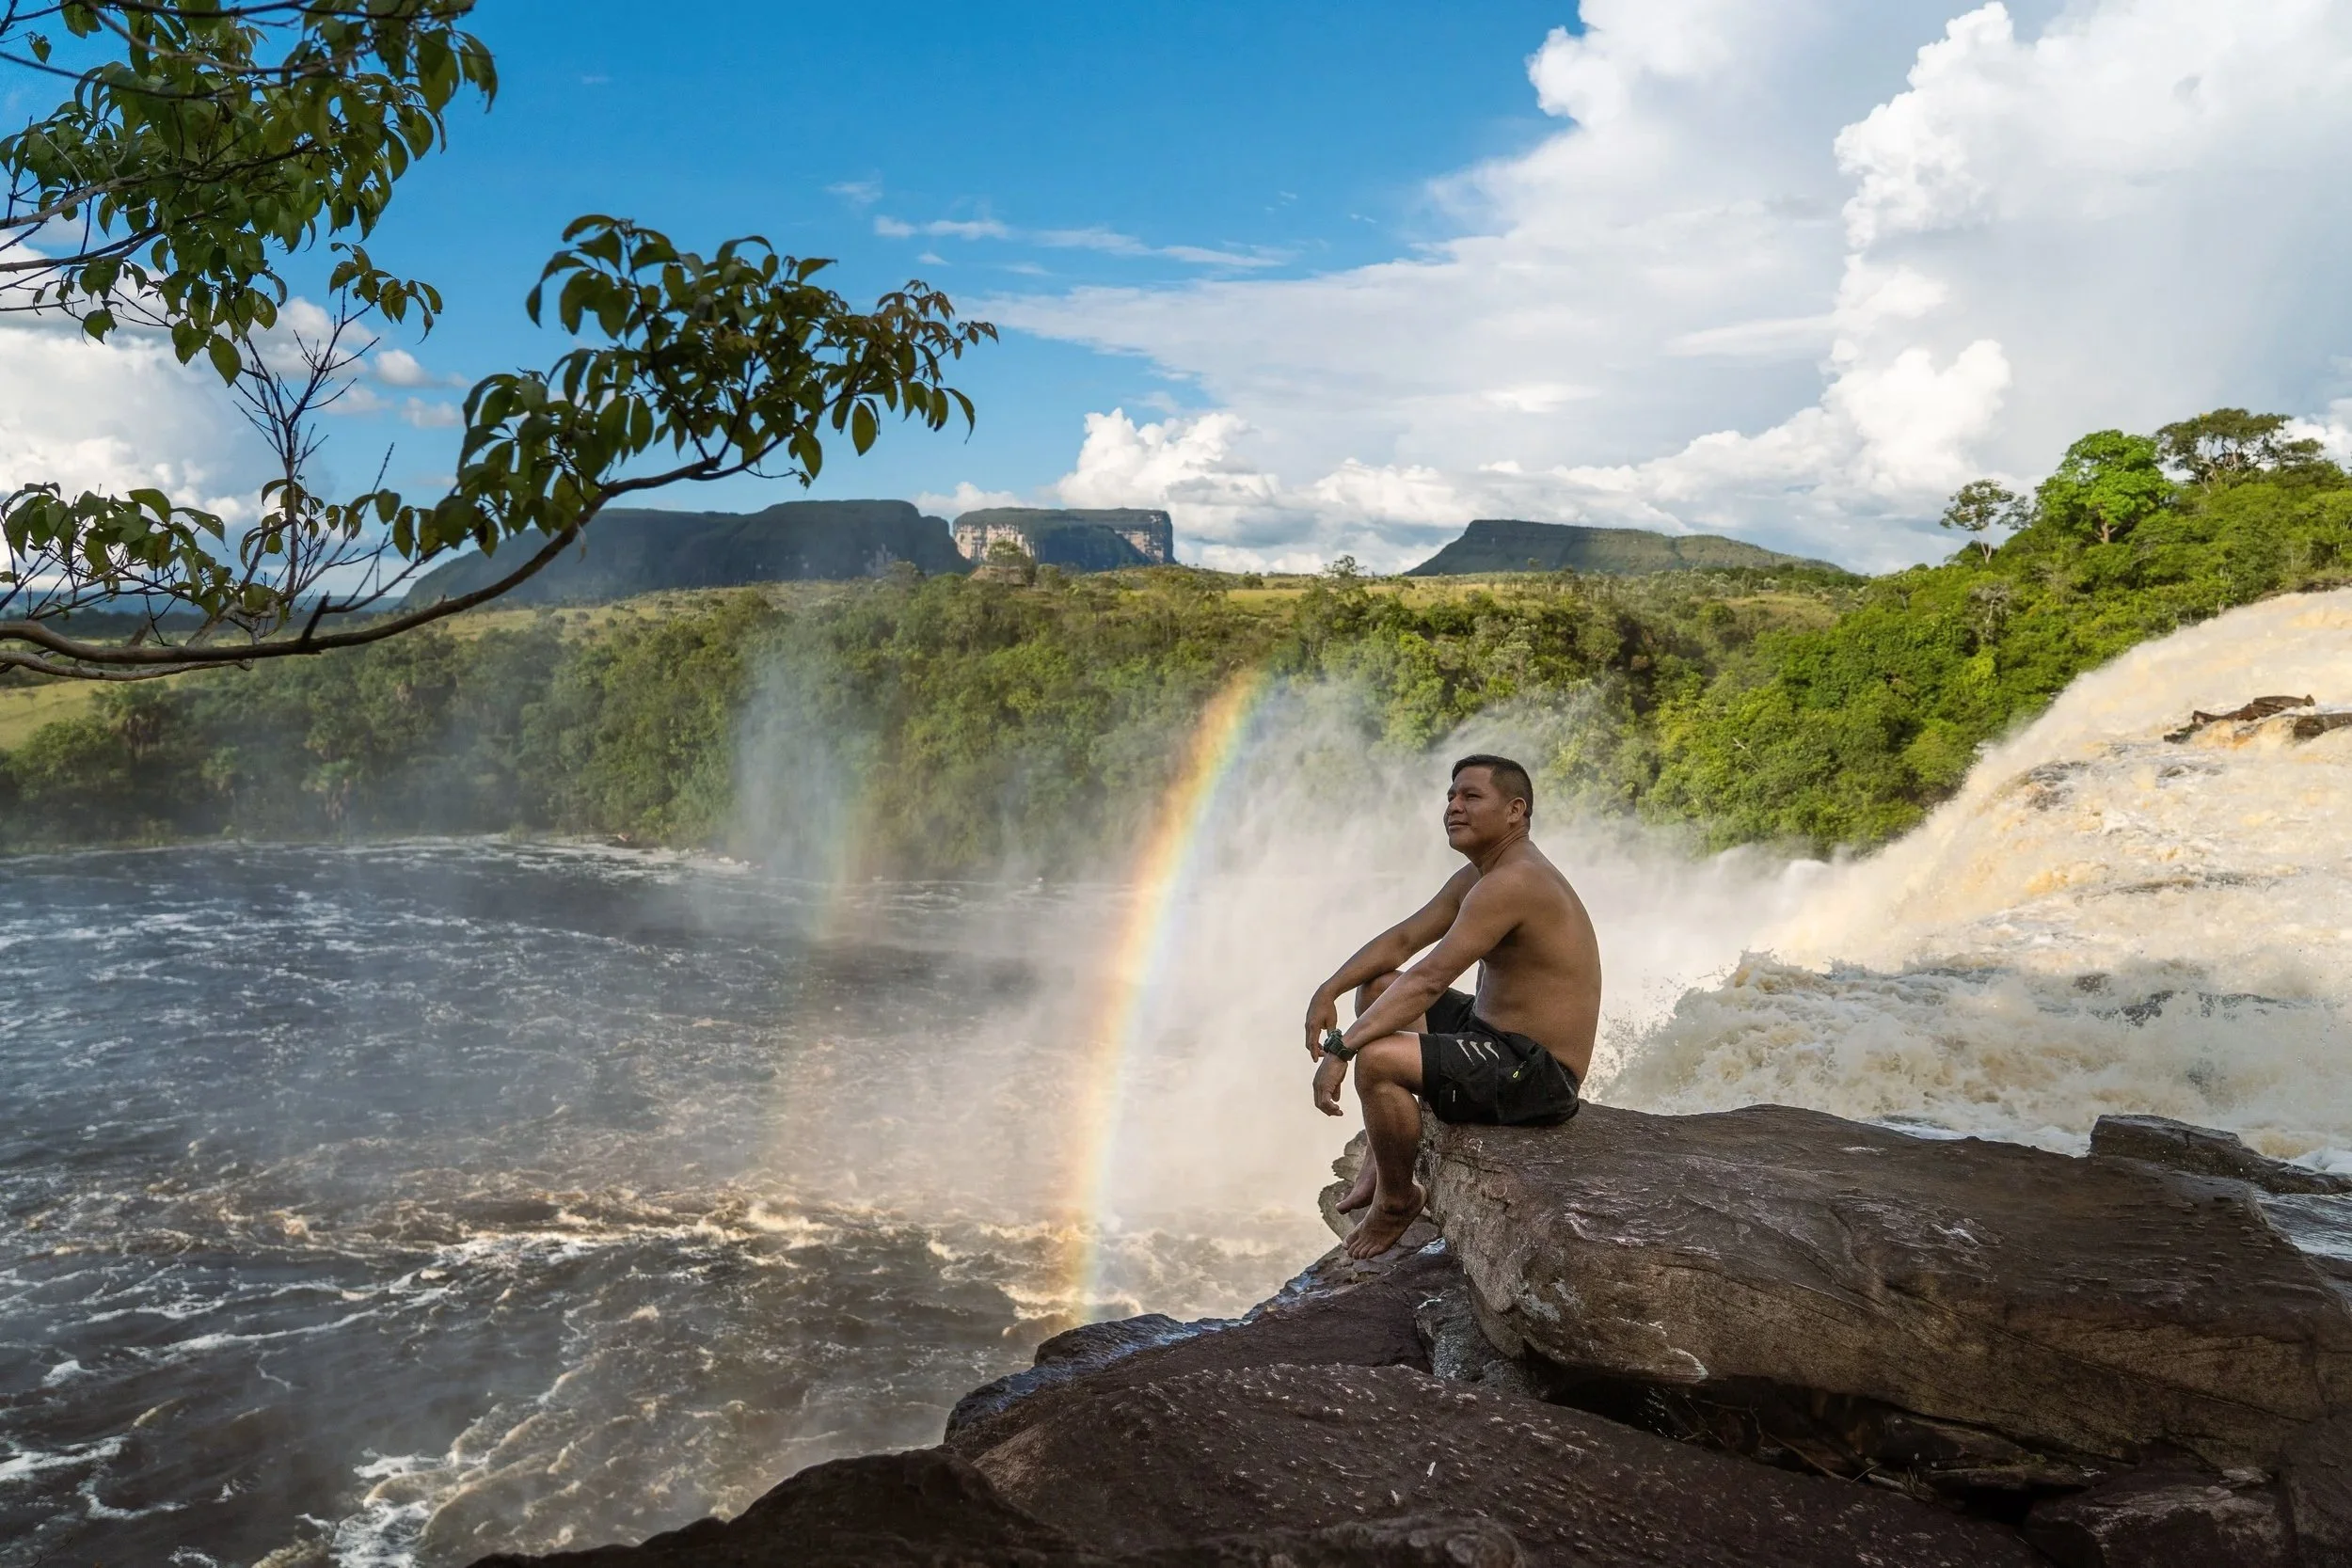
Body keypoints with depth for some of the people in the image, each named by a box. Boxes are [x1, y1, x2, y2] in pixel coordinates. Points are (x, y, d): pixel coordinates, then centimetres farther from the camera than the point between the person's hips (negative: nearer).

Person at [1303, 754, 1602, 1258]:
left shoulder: (1513, 882, -23)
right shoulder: (1477, 876, 10)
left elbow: (1429, 979, -29)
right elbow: (1402, 939, 12)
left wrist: (1341, 1048, -29)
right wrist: (1327, 992, -2)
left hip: (1539, 1074, -11)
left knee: (1376, 1059, -26)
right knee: (1378, 987, 17)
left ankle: (1397, 1199, 1)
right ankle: (1382, 1161, 15)